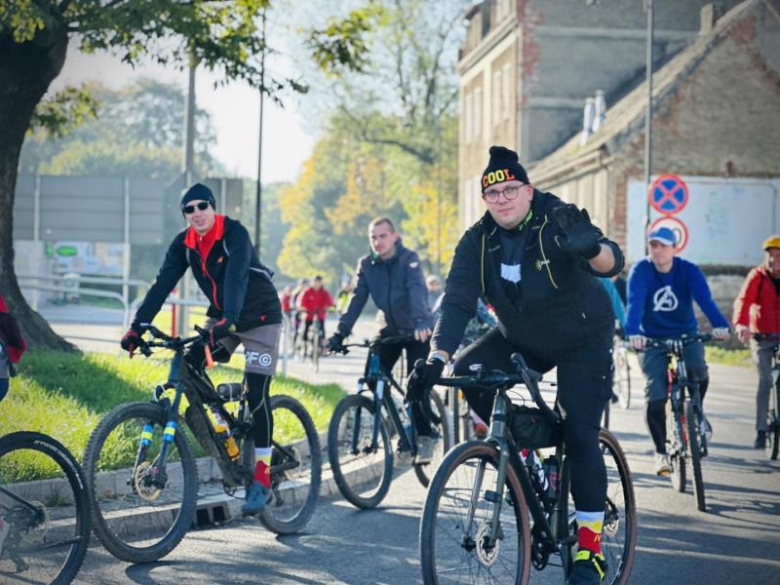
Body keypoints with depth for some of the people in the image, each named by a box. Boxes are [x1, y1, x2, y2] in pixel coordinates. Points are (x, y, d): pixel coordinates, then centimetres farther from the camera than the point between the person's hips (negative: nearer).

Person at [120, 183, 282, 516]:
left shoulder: (234, 234, -23)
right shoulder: (184, 245, -7)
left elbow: (236, 277, -38)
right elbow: (162, 285, -13)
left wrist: (228, 320, -53)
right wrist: (138, 326, -24)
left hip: (259, 318, -6)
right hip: (221, 318, 6)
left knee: (256, 395, -12)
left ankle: (262, 479, -3)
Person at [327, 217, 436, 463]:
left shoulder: (409, 259, -17)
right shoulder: (366, 265, -5)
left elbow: (417, 290, -33)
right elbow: (357, 300, -9)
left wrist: (421, 321, -50)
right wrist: (340, 333, -21)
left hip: (417, 331, -4)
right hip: (390, 330, 4)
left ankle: (424, 438, -4)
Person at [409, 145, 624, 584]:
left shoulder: (560, 221, -23)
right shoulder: (478, 241, -12)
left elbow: (612, 262, -38)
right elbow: (458, 301, -20)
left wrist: (591, 248, -63)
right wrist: (437, 359, -36)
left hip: (583, 341, -4)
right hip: (522, 340, 4)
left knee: (580, 434, -16)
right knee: (468, 372, -21)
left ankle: (591, 547, -3)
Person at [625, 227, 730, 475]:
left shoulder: (689, 270, -10)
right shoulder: (640, 271, -13)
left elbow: (704, 298, -25)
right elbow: (635, 302, -27)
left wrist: (720, 325, -44)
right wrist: (633, 333, -46)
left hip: (686, 335, 1)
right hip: (653, 340, -1)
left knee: (698, 369, -29)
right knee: (655, 396, -14)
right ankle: (661, 452, 1)